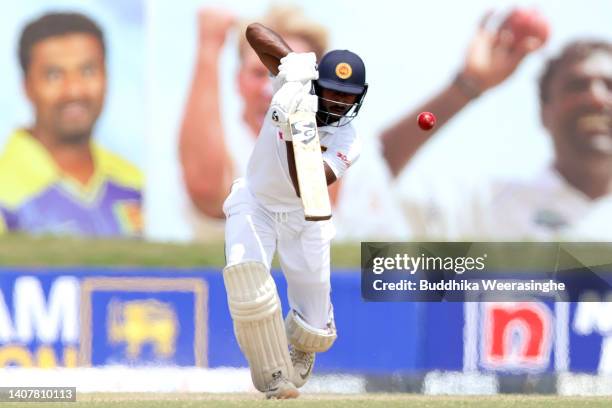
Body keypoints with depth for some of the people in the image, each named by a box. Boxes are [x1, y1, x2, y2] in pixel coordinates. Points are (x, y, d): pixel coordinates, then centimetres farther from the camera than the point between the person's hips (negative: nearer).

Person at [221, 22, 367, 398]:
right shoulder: (295, 84, -16)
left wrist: (293, 134, -45)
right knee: (246, 273, -33)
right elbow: (255, 32, -22)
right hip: (254, 205, 0)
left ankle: (300, 349, 43)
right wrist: (293, 61, -37)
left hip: (304, 219, 0)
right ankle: (274, 377, -22)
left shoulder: (348, 142, -20)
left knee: (314, 331, 2)